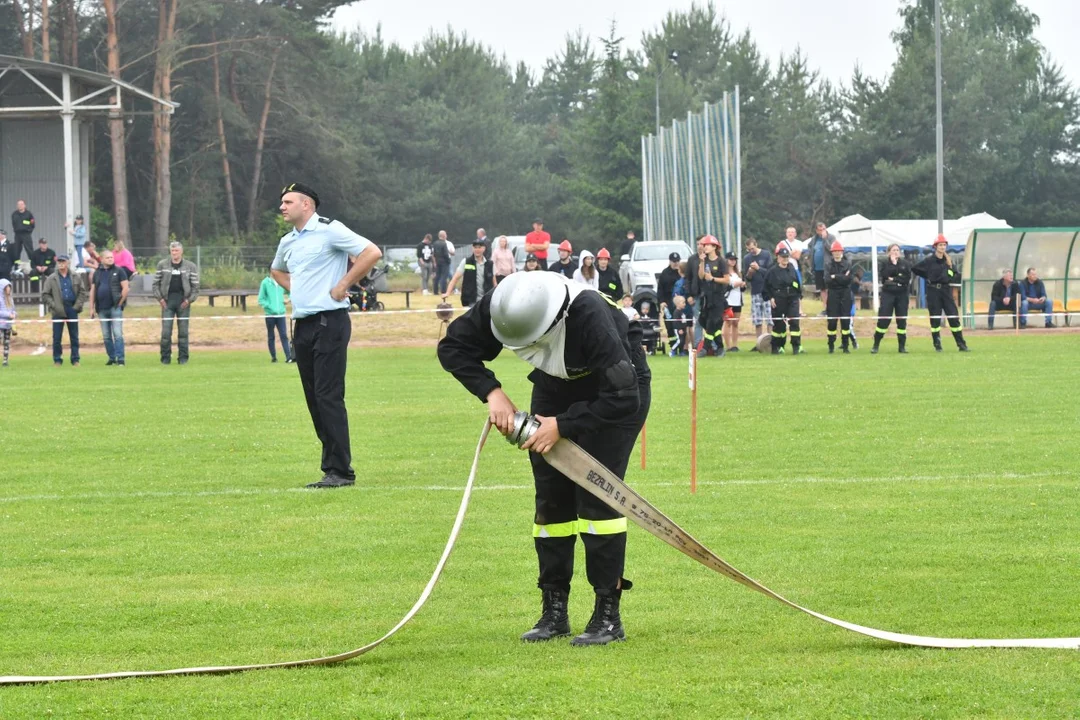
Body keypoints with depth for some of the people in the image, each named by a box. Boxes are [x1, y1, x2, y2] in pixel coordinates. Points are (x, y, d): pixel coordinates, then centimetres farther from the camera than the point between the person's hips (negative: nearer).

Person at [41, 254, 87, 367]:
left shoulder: (75, 278, 5)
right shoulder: (51, 279, 0)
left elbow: (82, 291, 9)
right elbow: (45, 295, 1)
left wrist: (78, 305, -2)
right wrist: (53, 305, -9)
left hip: (72, 310, 1)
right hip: (58, 311, -1)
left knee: (74, 336, 5)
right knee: (57, 337, -1)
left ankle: (75, 359, 11)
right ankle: (57, 360, 6)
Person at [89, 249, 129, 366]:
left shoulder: (119, 271, 1)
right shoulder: (97, 273, 13)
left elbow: (125, 288, -4)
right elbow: (92, 290, 15)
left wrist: (120, 303, -8)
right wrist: (92, 308, 9)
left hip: (115, 307, -5)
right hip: (102, 309, 5)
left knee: (117, 334, -10)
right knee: (106, 336, 7)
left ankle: (120, 359, -10)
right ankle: (112, 358, 15)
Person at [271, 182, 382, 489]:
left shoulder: (329, 231, -8)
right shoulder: (287, 242, 16)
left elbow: (372, 253, -17)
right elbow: (277, 270, 38)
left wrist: (342, 286, -13)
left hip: (329, 322, -8)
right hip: (302, 324, 8)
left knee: (329, 397, -12)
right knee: (314, 399, 7)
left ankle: (340, 471, -12)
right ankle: (333, 466, 11)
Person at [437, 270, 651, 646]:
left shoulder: (591, 317, -40)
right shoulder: (499, 309, -25)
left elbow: (623, 399, -36)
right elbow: (452, 347, -10)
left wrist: (563, 426, -33)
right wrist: (491, 392, -24)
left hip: (618, 387, -6)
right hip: (556, 386, 6)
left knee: (595, 494, -15)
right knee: (550, 495, 2)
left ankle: (608, 615, -10)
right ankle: (554, 611, 11)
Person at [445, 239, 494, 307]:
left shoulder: (490, 264, 5)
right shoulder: (465, 262, -1)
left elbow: (494, 283, 12)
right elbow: (455, 278, -4)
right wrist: (447, 293, -16)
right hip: (470, 302, -2)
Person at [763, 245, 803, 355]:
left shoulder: (792, 269, 7)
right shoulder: (773, 271, -3)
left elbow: (798, 284, 13)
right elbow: (766, 286, 1)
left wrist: (799, 296, 8)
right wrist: (770, 298, -6)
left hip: (792, 300, 2)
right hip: (778, 302, -2)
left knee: (794, 321, -7)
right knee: (778, 324, 4)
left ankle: (797, 346, -5)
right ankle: (777, 347, 14)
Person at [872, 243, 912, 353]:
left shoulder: (904, 263, 8)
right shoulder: (885, 263, 5)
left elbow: (908, 278, -5)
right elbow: (883, 275, -13)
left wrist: (894, 279, -12)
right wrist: (893, 264, -12)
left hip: (902, 294, 2)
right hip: (888, 294, -2)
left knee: (902, 321, 2)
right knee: (883, 320, -6)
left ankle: (902, 346, 8)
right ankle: (876, 345, 0)